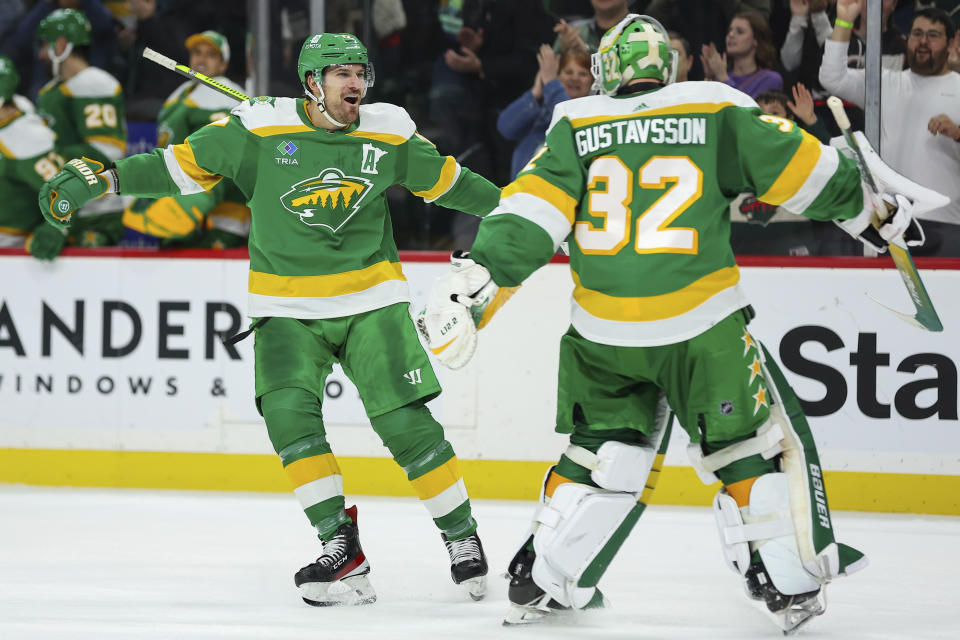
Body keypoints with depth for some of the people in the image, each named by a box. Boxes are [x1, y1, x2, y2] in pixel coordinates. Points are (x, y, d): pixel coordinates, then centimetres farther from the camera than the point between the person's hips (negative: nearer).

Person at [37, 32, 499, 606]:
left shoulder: (389, 134, -2)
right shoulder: (260, 128, -9)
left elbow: (447, 180, 13)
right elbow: (182, 165, -5)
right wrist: (103, 179, -13)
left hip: (371, 300, 0)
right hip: (287, 307, 0)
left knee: (405, 423, -9)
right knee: (288, 412, -20)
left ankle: (463, 538, 8)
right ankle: (342, 550, -14)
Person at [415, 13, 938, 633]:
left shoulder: (576, 128, 6)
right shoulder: (717, 114, 3)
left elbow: (528, 214, -5)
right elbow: (803, 167, 8)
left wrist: (476, 281, -8)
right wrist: (869, 209, 22)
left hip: (603, 336, 3)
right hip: (700, 328, -3)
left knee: (603, 453, 18)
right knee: (754, 446, 9)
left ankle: (540, 582, 18)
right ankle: (794, 584, 5)